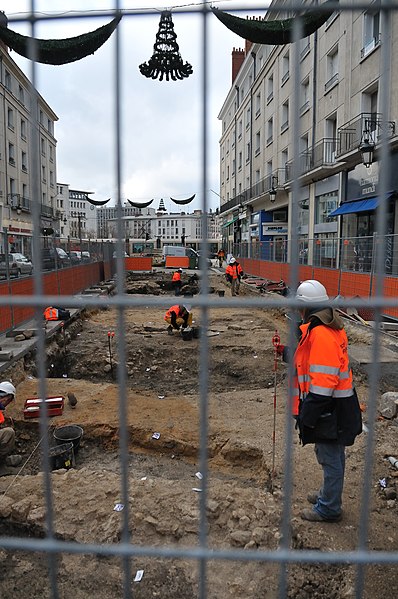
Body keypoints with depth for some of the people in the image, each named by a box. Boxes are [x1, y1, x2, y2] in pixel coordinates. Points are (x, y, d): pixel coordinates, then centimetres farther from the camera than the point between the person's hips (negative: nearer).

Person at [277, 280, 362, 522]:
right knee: (332, 455, 24)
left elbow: (323, 381, -28)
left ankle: (329, 508, 23)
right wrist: (286, 352, 21)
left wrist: (308, 415, -22)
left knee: (330, 457, 6)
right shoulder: (331, 327, 7)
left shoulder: (320, 333, -26)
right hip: (335, 406, 10)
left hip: (330, 409, -10)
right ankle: (329, 494, 42)